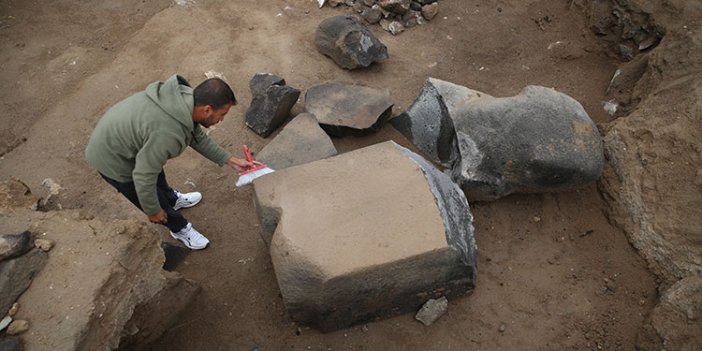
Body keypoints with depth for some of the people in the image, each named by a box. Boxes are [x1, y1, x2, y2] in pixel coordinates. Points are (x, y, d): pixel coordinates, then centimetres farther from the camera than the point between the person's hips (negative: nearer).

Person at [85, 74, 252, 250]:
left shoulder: (186, 97, -14)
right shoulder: (167, 133, -41)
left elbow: (198, 137, 3)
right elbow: (144, 177, -30)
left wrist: (231, 160, 4)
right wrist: (153, 211, -13)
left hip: (116, 134, 8)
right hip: (112, 159, -8)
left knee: (157, 173, 31)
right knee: (157, 202, 12)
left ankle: (173, 199, 59)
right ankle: (180, 228, 38)